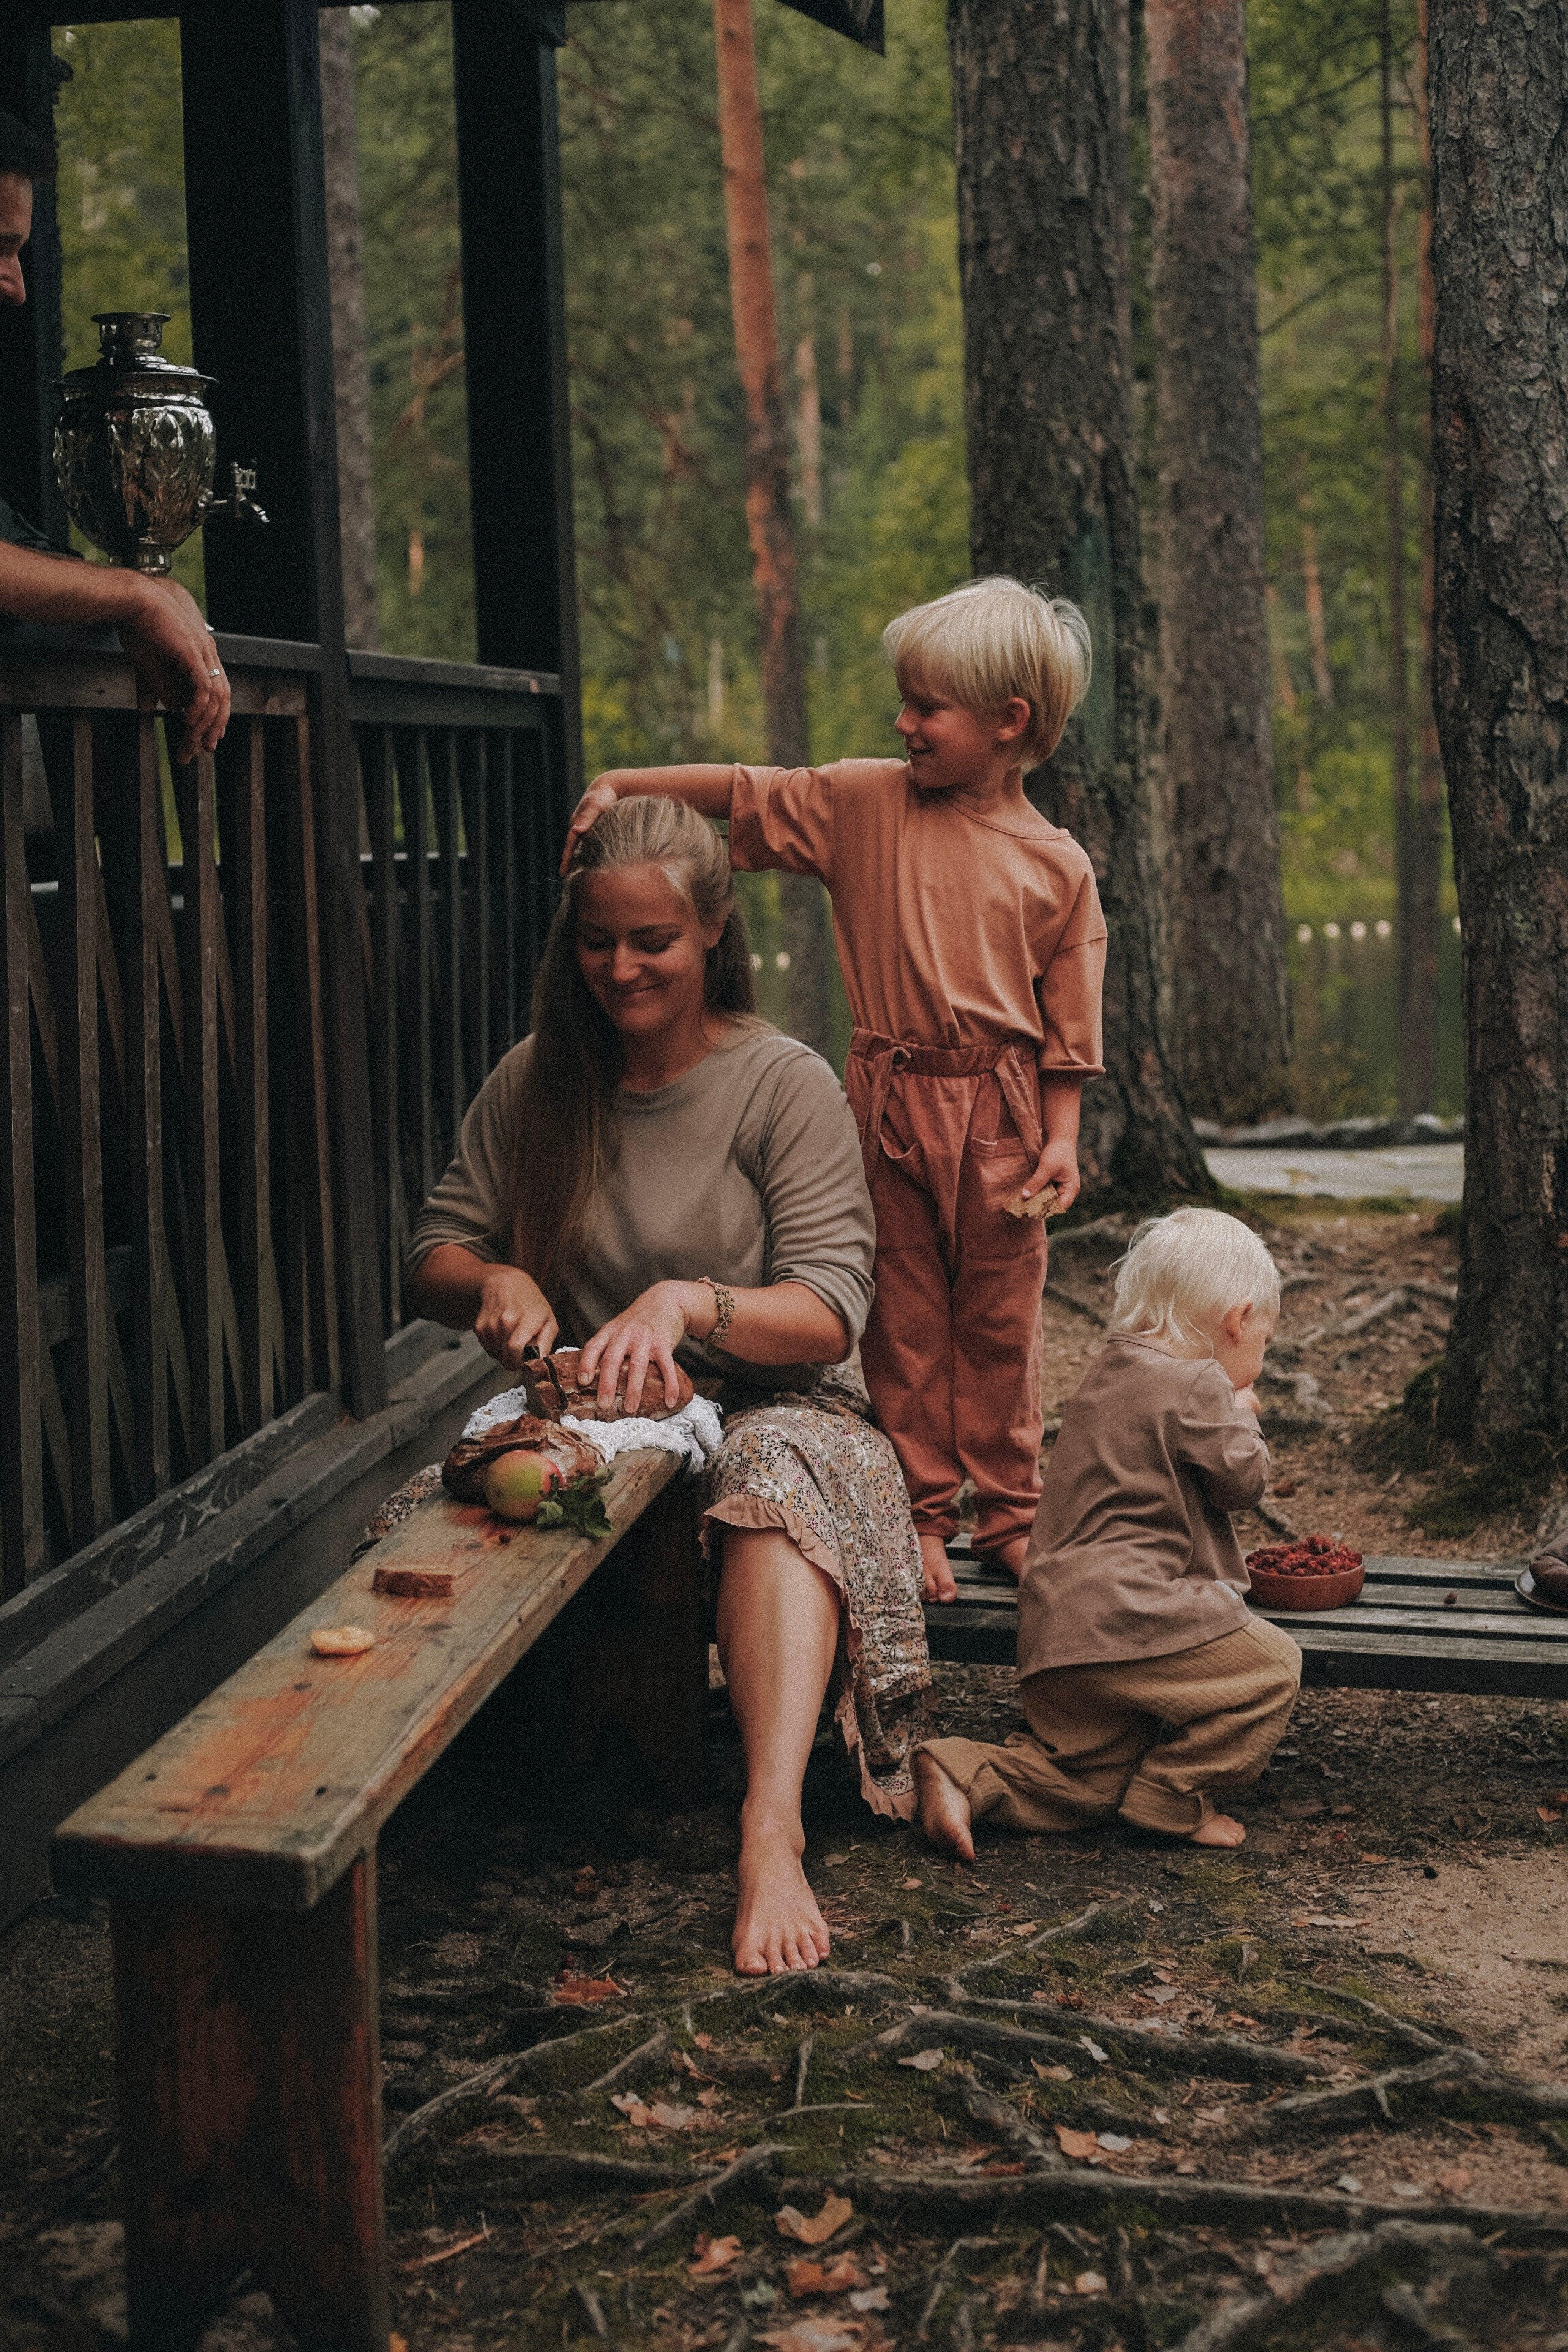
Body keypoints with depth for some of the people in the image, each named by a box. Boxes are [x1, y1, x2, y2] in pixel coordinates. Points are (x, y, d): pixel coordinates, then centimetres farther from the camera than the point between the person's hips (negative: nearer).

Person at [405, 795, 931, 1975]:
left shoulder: (785, 1085, -3)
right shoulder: (534, 1082, 9)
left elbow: (830, 1311, -11)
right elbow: (436, 1250, 10)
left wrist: (689, 1303, -30)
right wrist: (495, 1282, -14)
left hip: (766, 1408, -4)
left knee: (782, 1477, -41)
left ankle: (773, 1826, -52)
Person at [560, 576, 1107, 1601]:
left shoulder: (1056, 864, -3)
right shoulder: (864, 802, 0)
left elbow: (1068, 1025, -1)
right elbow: (745, 793, 2)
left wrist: (1061, 1138, -6)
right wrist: (623, 783, -9)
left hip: (999, 1114, -1)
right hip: (889, 1101, 1)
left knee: (1000, 1322, 9)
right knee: (904, 1321, 8)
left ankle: (1010, 1509, 22)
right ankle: (917, 1516, 18)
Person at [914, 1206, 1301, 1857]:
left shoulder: (1109, 1373, 22)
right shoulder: (1196, 1388, -8)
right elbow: (1242, 1481, -2)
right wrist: (1241, 1415, 15)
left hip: (1055, 1628, 10)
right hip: (1126, 1617, -10)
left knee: (1091, 1780, 15)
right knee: (1273, 1668, 0)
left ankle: (962, 1774, -1)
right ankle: (1171, 1796, 1)